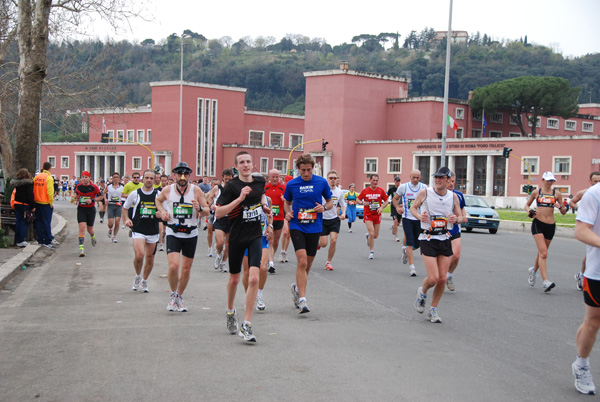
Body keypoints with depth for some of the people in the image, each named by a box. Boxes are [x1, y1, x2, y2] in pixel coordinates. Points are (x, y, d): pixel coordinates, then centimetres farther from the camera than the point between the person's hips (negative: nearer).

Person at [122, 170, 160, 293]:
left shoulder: (159, 195, 2)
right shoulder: (135, 194, 1)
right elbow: (125, 208, 15)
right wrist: (126, 219, -2)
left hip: (153, 231, 2)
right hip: (138, 229, -2)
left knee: (150, 257, 9)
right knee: (139, 255, -19)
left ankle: (144, 281, 30)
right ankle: (137, 276, 9)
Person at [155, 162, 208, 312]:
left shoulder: (196, 190, -5)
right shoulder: (167, 190, -2)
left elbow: (207, 211, -1)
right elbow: (158, 200, 20)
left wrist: (200, 208, -23)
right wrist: (162, 211, 1)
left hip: (191, 234, 1)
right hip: (173, 233, -1)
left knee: (186, 269, 8)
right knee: (173, 266, -16)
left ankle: (179, 297, 30)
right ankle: (173, 294, 9)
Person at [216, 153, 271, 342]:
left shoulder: (260, 181, 3)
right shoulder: (232, 186, -11)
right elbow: (218, 213, -18)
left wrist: (264, 206, 9)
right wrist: (240, 198, -24)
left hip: (255, 236, 2)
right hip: (237, 237, -2)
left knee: (253, 278, -13)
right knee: (234, 279, 14)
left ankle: (246, 325, -8)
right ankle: (230, 311, 44)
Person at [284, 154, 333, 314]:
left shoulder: (322, 182, 0)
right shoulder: (291, 184, 1)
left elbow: (330, 201, 11)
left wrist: (324, 207, -11)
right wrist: (288, 212, -4)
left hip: (314, 228, 2)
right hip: (297, 227, -2)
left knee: (308, 264, 11)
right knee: (302, 261, -18)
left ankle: (297, 287, 39)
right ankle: (302, 300, -18)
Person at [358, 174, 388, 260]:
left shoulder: (381, 191, 0)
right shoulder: (365, 191, -3)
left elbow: (386, 201, 9)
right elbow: (358, 199, 7)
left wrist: (381, 207, -10)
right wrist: (363, 203, -14)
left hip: (377, 215, 2)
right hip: (368, 215, -2)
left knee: (375, 235, 7)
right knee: (372, 233, -15)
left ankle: (368, 236, 44)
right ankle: (371, 252, 1)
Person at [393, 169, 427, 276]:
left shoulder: (424, 187, 2)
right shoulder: (403, 187, -2)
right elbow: (395, 199, 10)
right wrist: (398, 208, -7)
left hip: (419, 219, 3)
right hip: (407, 218, -3)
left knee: (417, 244, 8)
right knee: (410, 242, -12)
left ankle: (405, 250, 42)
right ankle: (411, 266, -8)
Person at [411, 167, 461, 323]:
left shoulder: (453, 196, 3)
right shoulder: (424, 192, -5)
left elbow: (460, 216, 12)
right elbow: (413, 207, 9)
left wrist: (456, 218, -12)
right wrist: (419, 216, -13)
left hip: (445, 240, 3)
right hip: (428, 239, -3)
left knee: (442, 279, 1)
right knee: (433, 278, -12)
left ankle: (433, 310, 20)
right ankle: (422, 293, 24)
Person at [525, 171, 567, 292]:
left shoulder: (557, 194, 6)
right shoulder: (536, 192, 5)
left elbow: (563, 212, 9)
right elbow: (527, 205, 16)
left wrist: (560, 207, -14)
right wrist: (529, 211, -5)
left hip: (550, 226, 3)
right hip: (538, 224, -2)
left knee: (542, 252, 15)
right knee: (543, 253, -16)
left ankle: (534, 270, 44)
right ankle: (545, 281, -22)